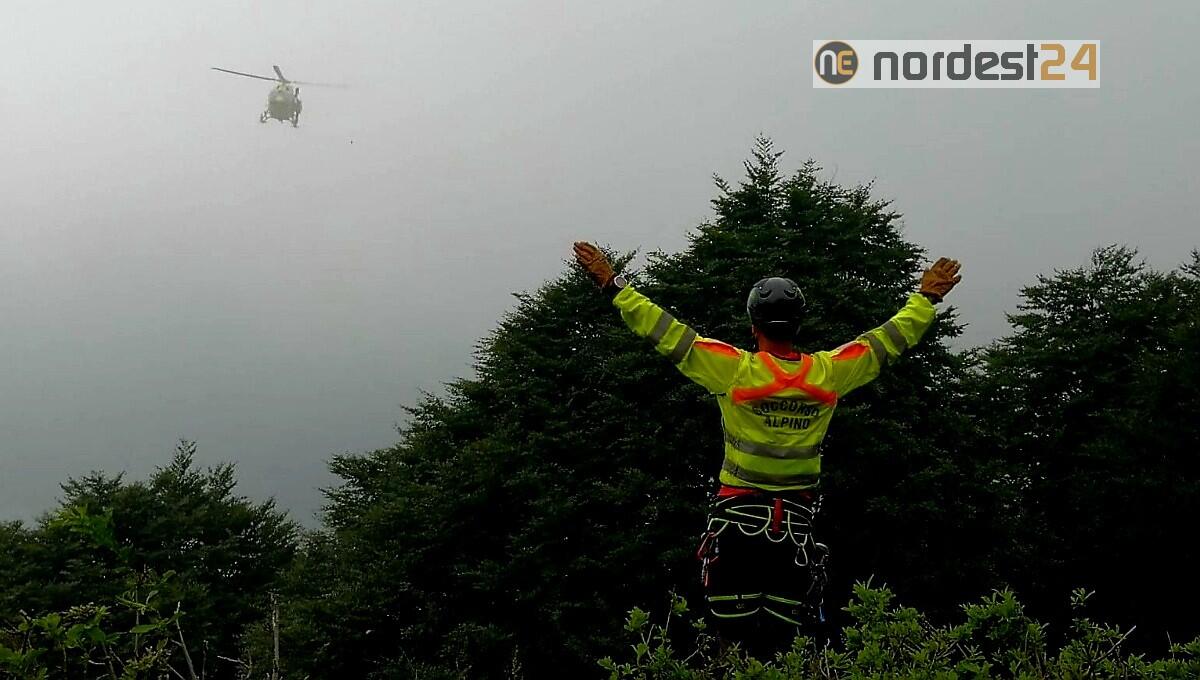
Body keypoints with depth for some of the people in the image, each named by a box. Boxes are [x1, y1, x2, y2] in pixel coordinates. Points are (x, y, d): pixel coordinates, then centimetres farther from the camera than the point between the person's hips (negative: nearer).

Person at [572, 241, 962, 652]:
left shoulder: (734, 369, -14)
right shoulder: (828, 372, -5)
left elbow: (666, 333, -13)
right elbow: (891, 339, 7)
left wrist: (611, 284, -6)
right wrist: (928, 297, 22)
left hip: (738, 518, -3)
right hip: (797, 521, 3)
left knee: (734, 637, 5)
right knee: (779, 644, 13)